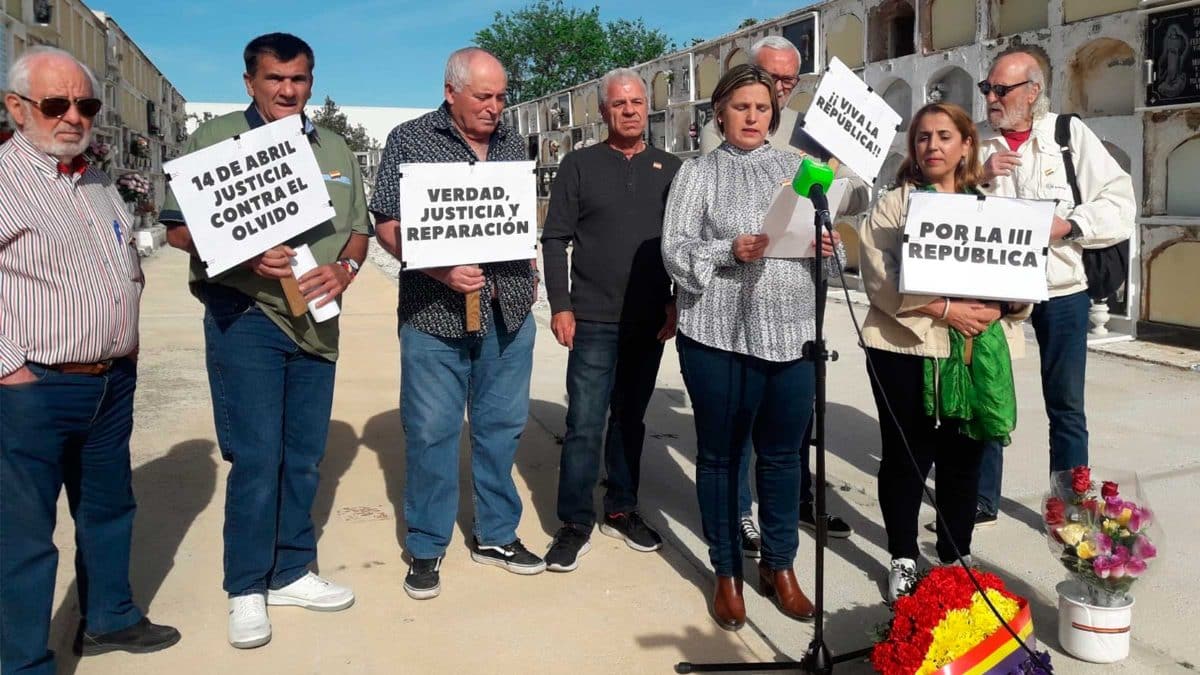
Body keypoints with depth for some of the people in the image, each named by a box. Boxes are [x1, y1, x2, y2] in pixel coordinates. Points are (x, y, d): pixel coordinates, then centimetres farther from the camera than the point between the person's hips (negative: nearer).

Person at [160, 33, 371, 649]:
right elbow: (179, 229, -5)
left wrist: (343, 269, -7)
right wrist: (244, 255, -20)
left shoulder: (333, 150, 13)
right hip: (244, 316, -5)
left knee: (304, 458, 11)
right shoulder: (215, 139, -1)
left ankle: (291, 573, 27)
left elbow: (358, 229, 15)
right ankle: (246, 589, 12)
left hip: (316, 322, 5)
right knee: (256, 459, -4)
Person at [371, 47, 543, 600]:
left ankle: (496, 534, 27)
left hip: (508, 311, 5)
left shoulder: (511, 142, 12)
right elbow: (386, 224, -5)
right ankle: (427, 547, 17)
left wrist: (529, 274, 10)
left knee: (501, 426, 12)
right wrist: (440, 270, -17)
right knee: (431, 431, 2)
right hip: (434, 311, -4)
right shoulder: (409, 140, -2)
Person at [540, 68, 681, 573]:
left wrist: (677, 302, 1)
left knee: (630, 418, 13)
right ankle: (575, 524, 7)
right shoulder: (580, 165, 1)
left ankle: (621, 510, 26)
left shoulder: (669, 169, 8)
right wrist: (560, 306, -8)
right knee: (585, 424, -4)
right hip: (593, 320, -3)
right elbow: (555, 239, -1)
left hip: (649, 321, 3)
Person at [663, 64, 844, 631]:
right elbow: (676, 251, -5)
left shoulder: (797, 169, 14)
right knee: (720, 455, 7)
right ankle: (727, 573, 20)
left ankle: (780, 566, 26)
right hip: (720, 334, -3)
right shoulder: (699, 173, 3)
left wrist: (829, 245, -5)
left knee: (783, 454, 10)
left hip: (791, 333, 3)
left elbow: (825, 238, 17)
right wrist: (730, 252, -20)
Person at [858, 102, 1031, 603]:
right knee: (906, 457, 6)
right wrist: (946, 309, -18)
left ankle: (957, 557, 28)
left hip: (978, 350, 3)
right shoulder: (894, 204, 1)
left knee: (963, 457, 11)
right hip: (907, 348, -3)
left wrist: (1000, 307, -14)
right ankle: (903, 559, 22)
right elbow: (880, 279, -11)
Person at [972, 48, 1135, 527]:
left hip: (1061, 289, -2)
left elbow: (1120, 202, -5)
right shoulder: (976, 142, 5)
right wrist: (979, 178, -14)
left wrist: (1067, 224, -19)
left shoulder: (1070, 134, -1)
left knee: (1066, 405, 7)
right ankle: (982, 500, 24)